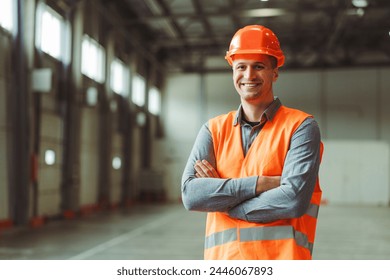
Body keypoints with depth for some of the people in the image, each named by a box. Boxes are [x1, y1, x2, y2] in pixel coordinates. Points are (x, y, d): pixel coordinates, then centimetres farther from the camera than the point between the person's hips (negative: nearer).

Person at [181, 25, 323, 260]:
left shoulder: (301, 127, -1)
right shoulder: (214, 130, 9)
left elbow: (295, 200, -15)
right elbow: (190, 194, -6)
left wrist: (220, 198, -7)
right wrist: (260, 183, -14)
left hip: (282, 259, -3)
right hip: (221, 258, 3)